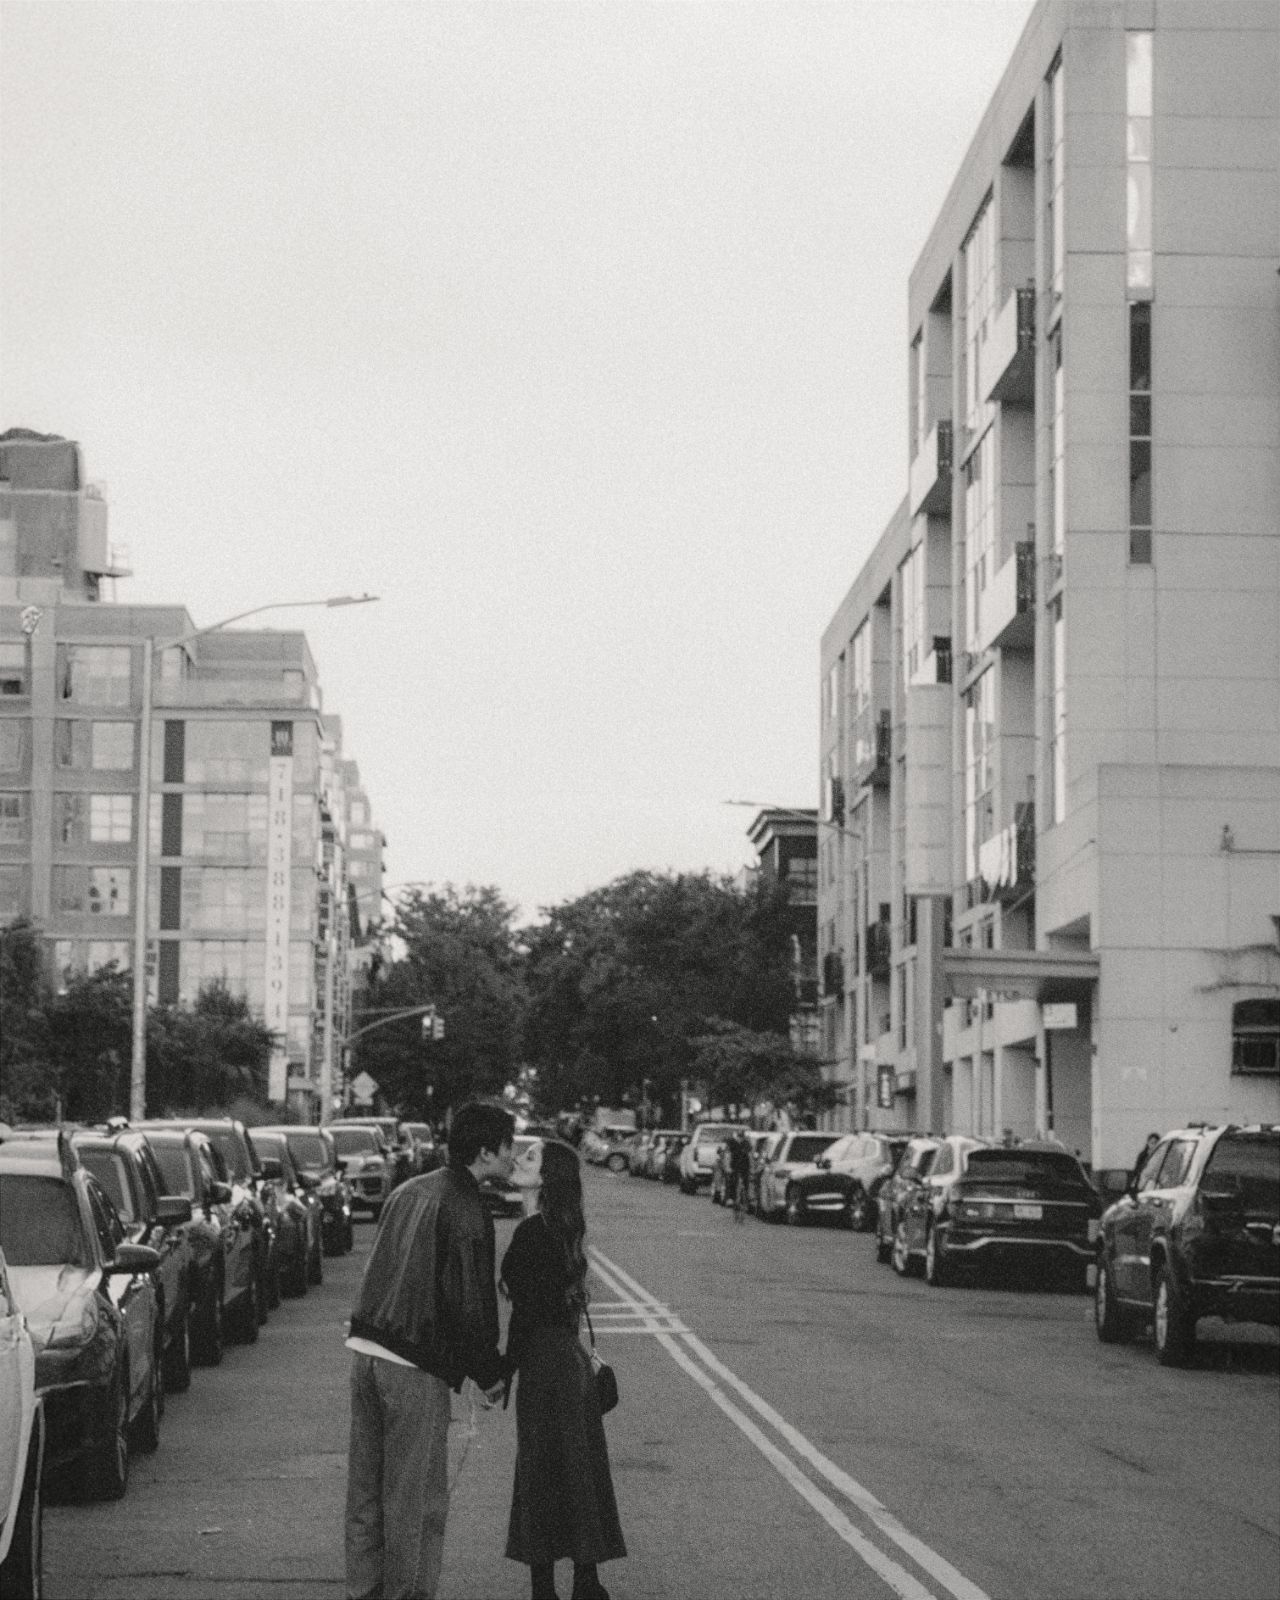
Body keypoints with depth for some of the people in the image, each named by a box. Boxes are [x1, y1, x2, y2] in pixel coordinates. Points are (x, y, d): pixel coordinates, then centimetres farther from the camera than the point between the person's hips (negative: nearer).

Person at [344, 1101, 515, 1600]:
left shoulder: (409, 1191, 13)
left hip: (366, 1349, 8)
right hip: (416, 1368, -8)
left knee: (366, 1489, 14)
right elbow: (468, 1301, -15)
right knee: (415, 1497, 1)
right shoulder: (467, 1211, -13)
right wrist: (489, 1375, -3)